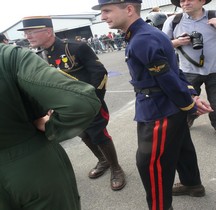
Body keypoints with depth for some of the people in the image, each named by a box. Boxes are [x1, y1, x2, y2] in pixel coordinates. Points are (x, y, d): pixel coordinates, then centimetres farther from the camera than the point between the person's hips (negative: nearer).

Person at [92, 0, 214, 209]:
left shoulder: (142, 41, -26)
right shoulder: (147, 33, 7)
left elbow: (170, 80, -24)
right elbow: (173, 71, 9)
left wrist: (190, 106, -10)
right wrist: (193, 97, 3)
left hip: (159, 112, -10)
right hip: (170, 108, 10)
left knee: (150, 163, 3)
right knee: (180, 148, 26)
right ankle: (193, 185, 49)